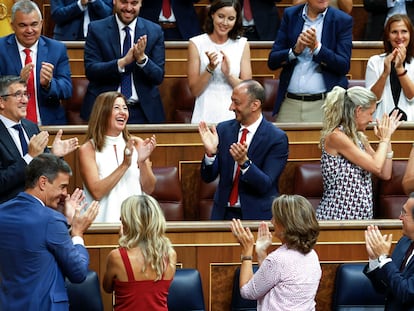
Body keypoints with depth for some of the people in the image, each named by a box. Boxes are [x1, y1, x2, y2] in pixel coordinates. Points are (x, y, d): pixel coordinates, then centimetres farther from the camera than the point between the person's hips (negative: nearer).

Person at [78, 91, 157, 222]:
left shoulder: (137, 144, 10)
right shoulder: (88, 149, 0)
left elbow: (149, 189, 7)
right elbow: (97, 192, -9)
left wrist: (142, 162, -9)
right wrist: (125, 164, -14)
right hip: (105, 220, -2)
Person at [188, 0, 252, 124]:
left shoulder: (242, 44, 5)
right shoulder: (196, 44, 0)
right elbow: (194, 91, -2)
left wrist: (228, 74, -14)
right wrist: (210, 68, -15)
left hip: (234, 117, 1)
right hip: (205, 117, -1)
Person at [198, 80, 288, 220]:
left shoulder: (277, 138, -6)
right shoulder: (223, 129, 5)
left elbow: (265, 185, -11)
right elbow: (208, 177, 5)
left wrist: (244, 162, -26)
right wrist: (211, 152, -13)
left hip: (257, 215, -3)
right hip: (224, 213, 3)